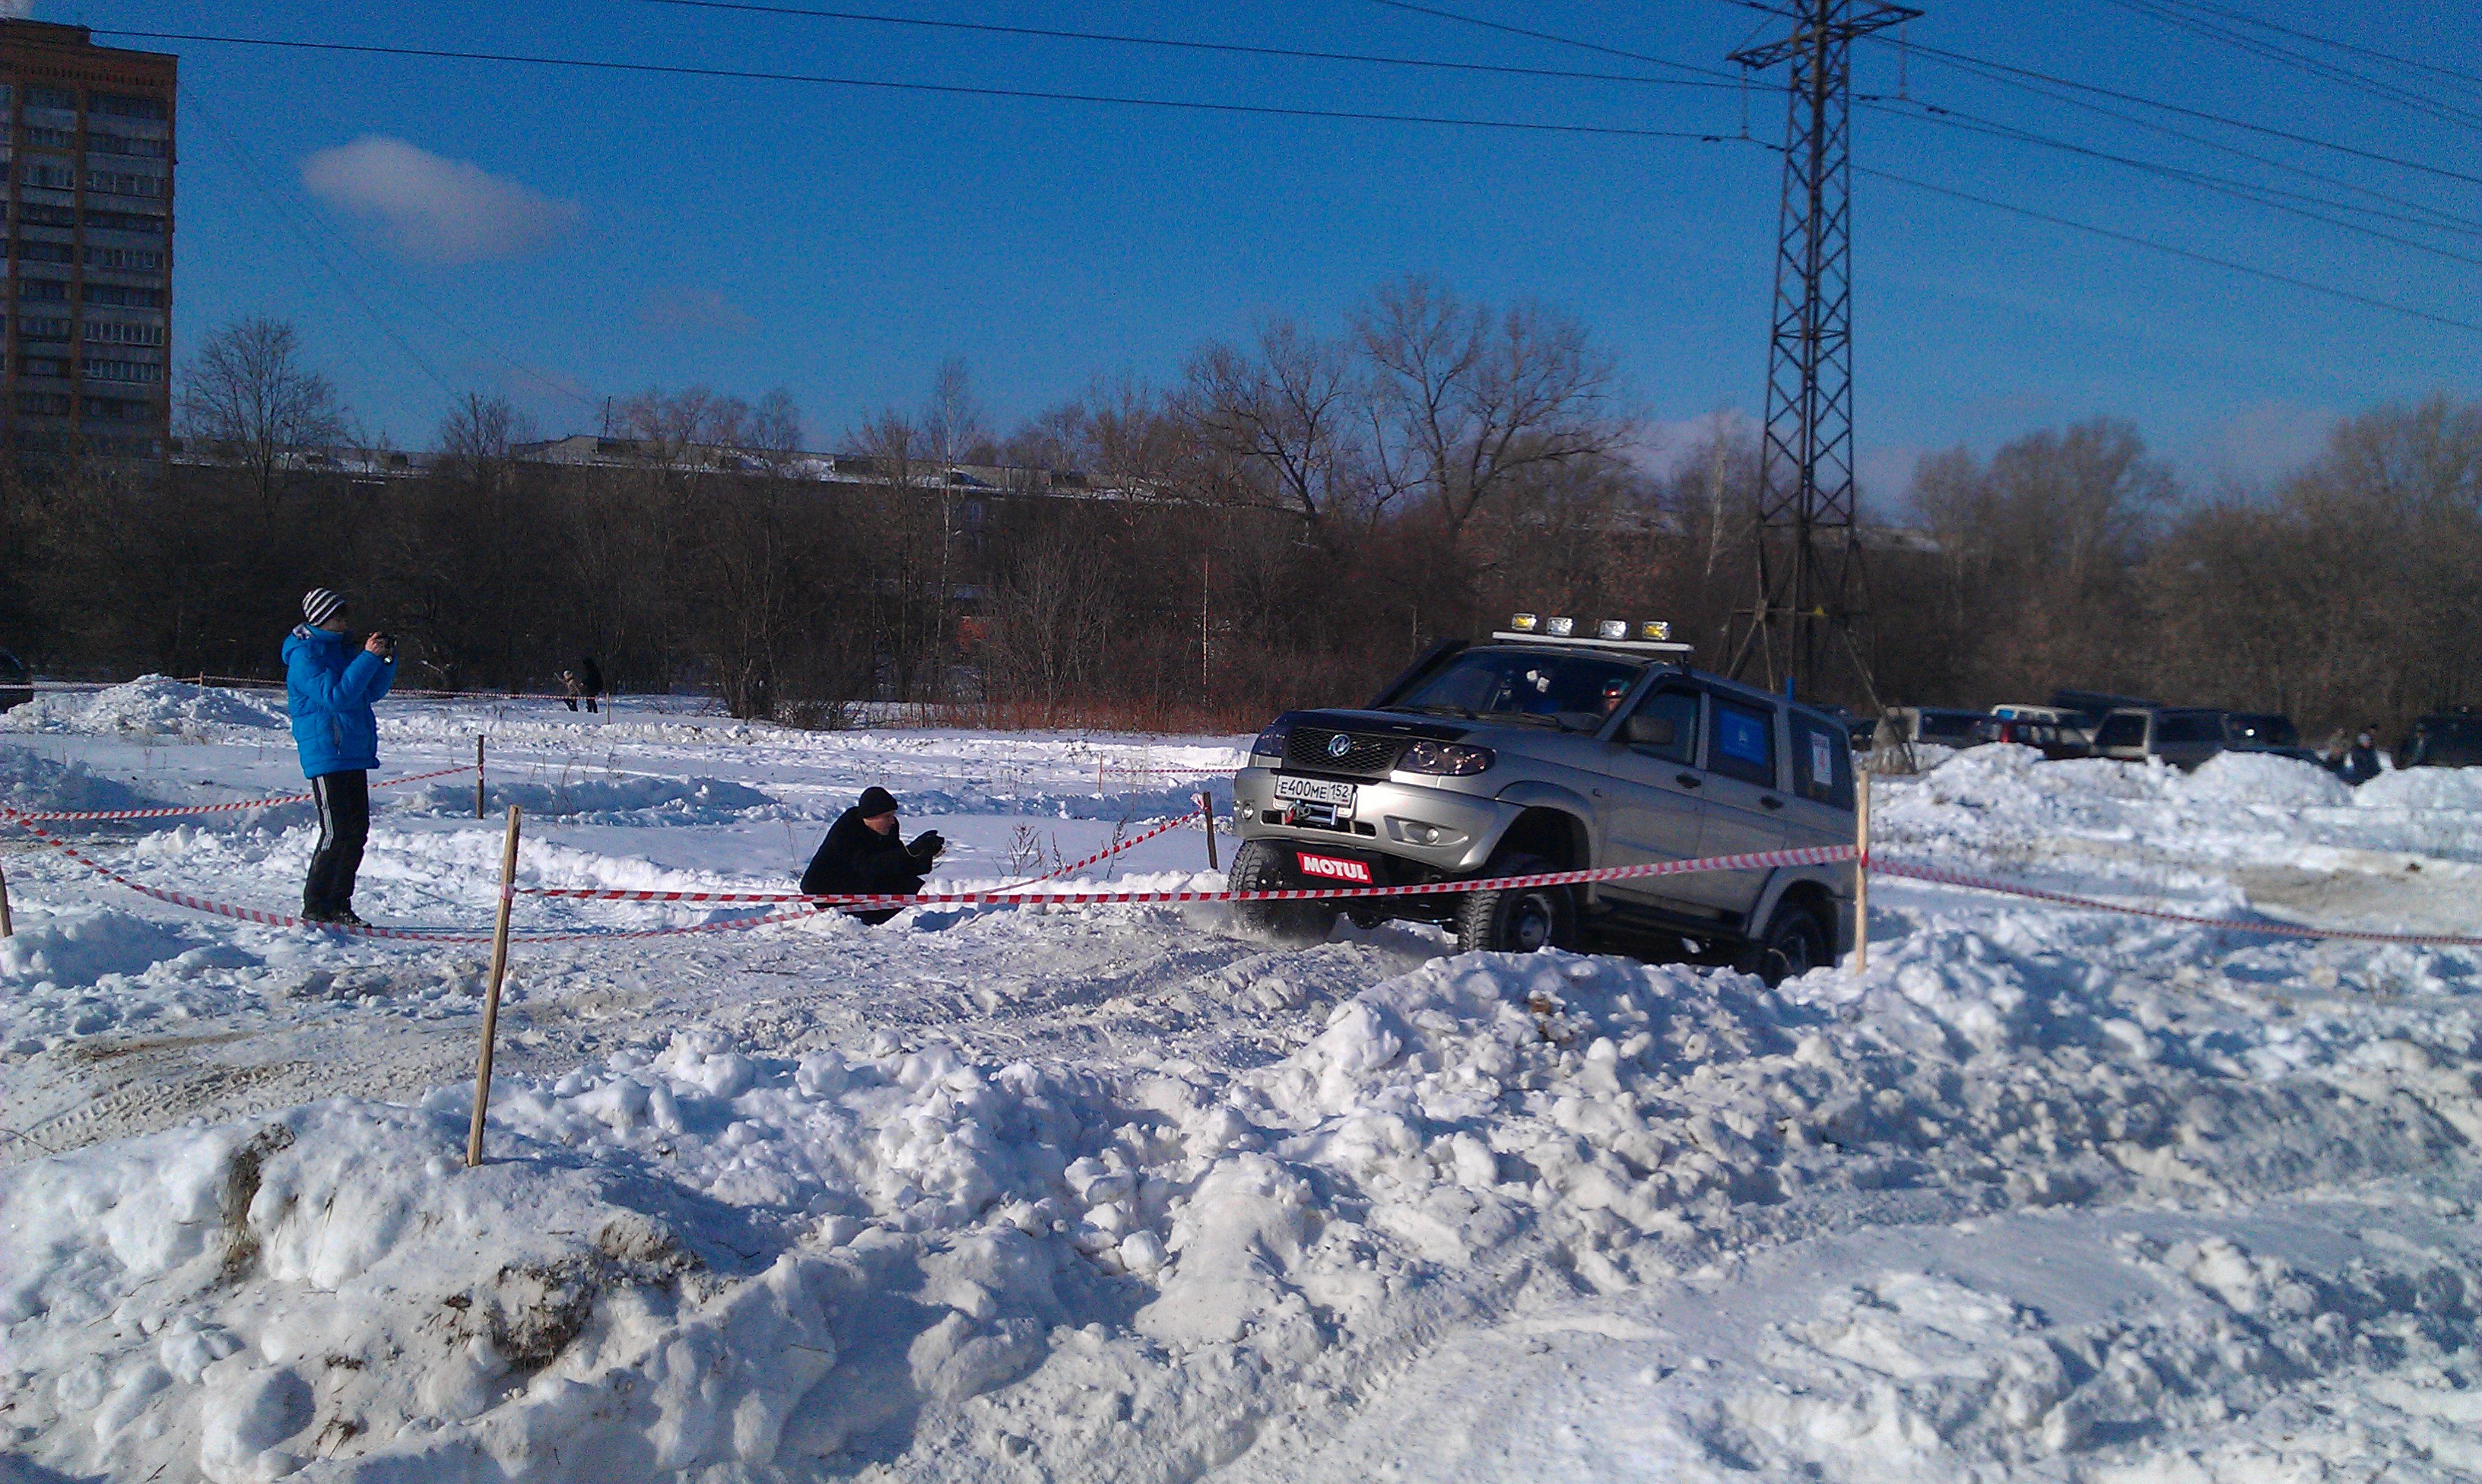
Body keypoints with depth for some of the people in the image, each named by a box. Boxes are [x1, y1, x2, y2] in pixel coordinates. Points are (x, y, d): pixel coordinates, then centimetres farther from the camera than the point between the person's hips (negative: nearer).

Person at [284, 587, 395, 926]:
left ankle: (338, 904, 14)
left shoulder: (339, 649, 18)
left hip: (354, 754, 8)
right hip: (325, 755, -8)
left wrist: (387, 660, 5)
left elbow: (371, 692, 20)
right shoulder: (303, 655, -8)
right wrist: (368, 658, -21)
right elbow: (335, 696, -20)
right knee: (336, 832, -10)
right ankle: (315, 906, 0)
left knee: (357, 830, 7)